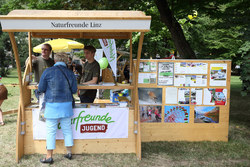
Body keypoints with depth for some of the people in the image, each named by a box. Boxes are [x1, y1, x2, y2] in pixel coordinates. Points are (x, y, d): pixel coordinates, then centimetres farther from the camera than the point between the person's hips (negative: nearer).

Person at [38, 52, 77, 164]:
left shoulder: (48, 71, -5)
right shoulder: (70, 73, 2)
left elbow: (41, 89, -1)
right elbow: (74, 90, 4)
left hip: (52, 105, -3)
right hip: (66, 104, 3)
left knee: (51, 131, 5)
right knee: (67, 129, 13)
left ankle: (49, 156, 12)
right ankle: (69, 152, 24)